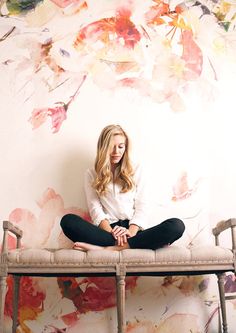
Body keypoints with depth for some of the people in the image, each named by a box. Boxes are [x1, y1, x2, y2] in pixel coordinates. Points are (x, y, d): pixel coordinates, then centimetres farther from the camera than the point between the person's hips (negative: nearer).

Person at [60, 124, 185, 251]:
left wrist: (131, 232, -12)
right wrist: (111, 232, -17)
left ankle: (109, 248, -36)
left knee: (177, 225, -26)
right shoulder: (91, 174, 17)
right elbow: (95, 208, 3)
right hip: (107, 230, 0)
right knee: (68, 220, -29)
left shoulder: (136, 171, 19)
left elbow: (141, 206, 9)